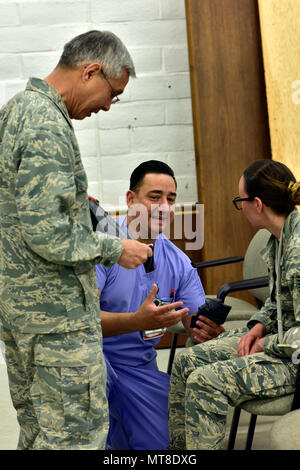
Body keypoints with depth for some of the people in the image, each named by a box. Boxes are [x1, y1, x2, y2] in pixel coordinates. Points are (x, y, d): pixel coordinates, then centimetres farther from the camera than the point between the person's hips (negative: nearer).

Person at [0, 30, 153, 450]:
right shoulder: (47, 125, -19)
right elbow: (47, 234, -24)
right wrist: (114, 250, -11)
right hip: (57, 310, -10)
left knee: (38, 428, 19)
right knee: (79, 431, 0)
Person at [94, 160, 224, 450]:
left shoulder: (179, 263, 1)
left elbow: (198, 324, -1)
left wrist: (208, 331, -28)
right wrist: (138, 321, -42)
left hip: (139, 365, 5)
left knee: (159, 444, -2)